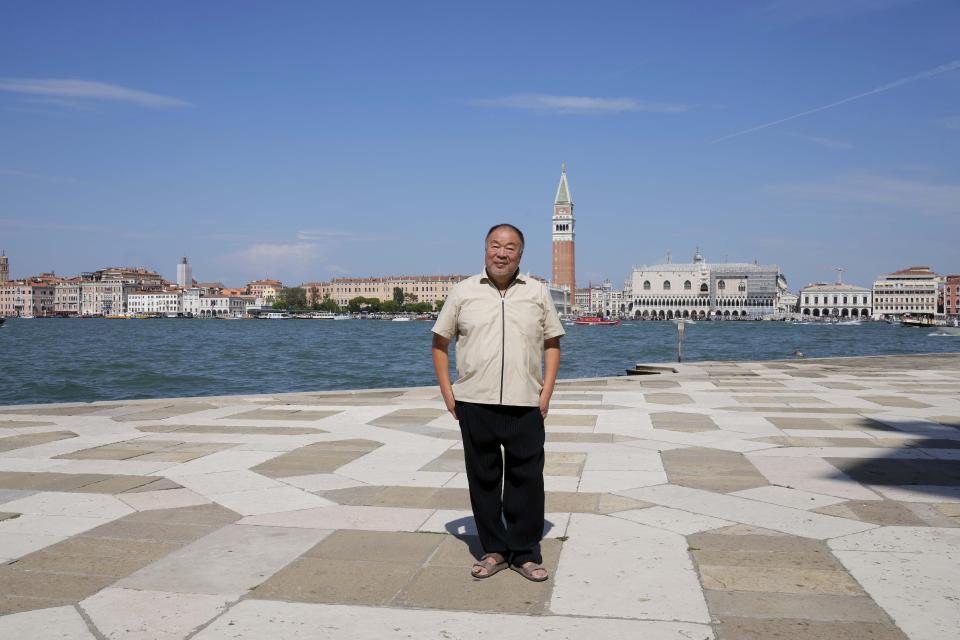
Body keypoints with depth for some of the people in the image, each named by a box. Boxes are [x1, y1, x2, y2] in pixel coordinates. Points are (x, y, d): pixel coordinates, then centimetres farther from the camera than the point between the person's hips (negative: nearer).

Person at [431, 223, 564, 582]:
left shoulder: (537, 293, 7)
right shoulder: (463, 292, 5)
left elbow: (552, 343, 9)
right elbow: (440, 342, 8)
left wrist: (547, 391, -1)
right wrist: (447, 391, 0)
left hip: (525, 404, 0)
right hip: (475, 404, 0)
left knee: (526, 479, 4)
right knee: (483, 478, 9)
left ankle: (525, 553, 18)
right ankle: (493, 550, 23)